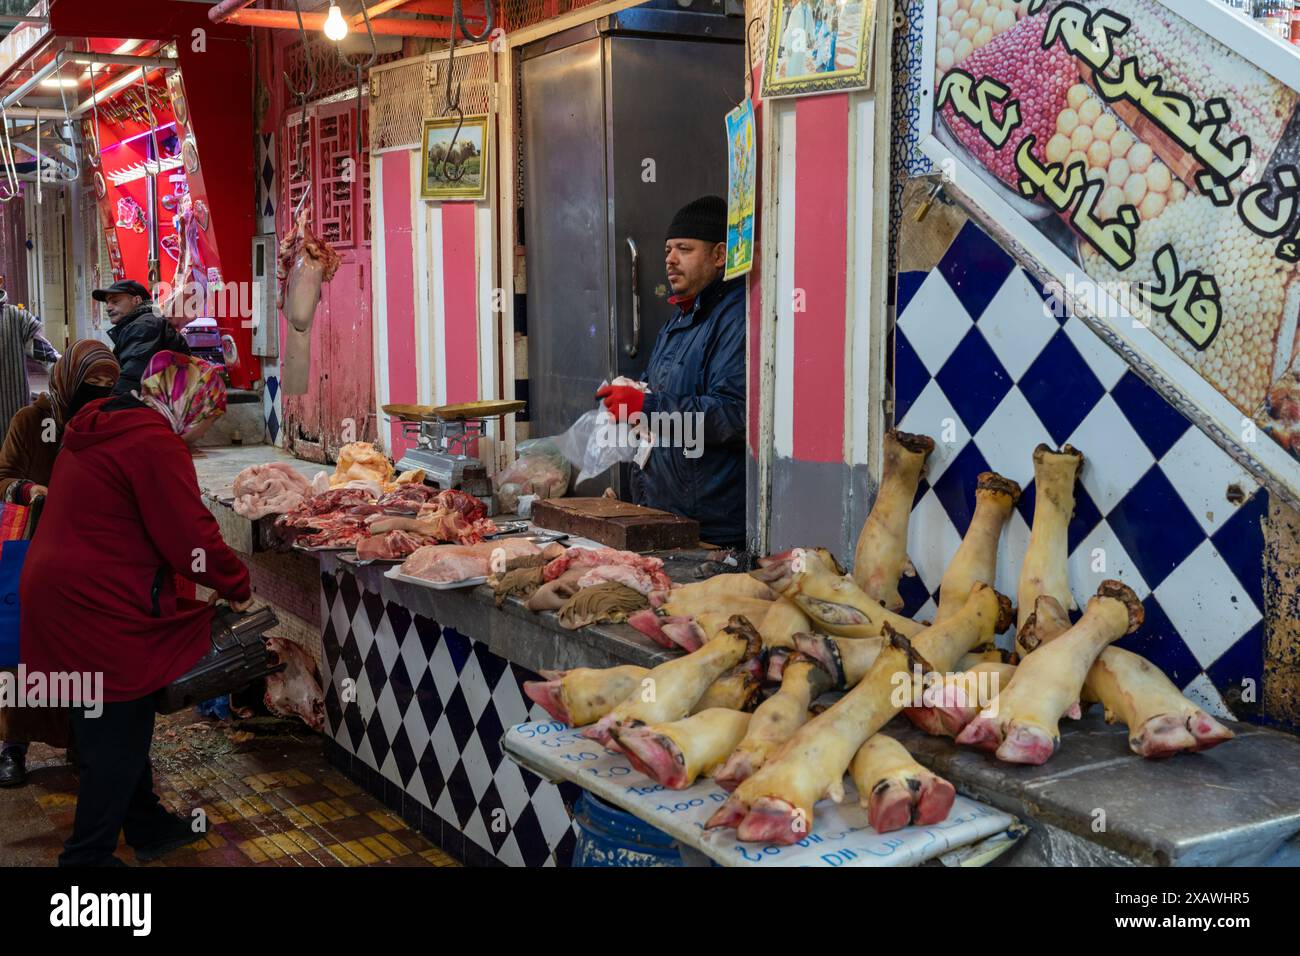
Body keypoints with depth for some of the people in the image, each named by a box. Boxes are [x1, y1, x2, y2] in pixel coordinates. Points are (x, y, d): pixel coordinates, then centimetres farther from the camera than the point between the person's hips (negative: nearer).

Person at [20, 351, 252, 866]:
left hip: (57, 590, 10)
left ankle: (148, 826, 34)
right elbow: (192, 537, -19)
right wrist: (236, 585, -2)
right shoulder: (155, 444, -18)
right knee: (116, 739, 2)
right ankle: (89, 854, 12)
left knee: (123, 724, 21)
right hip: (98, 609, -10)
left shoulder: (99, 427, 13)